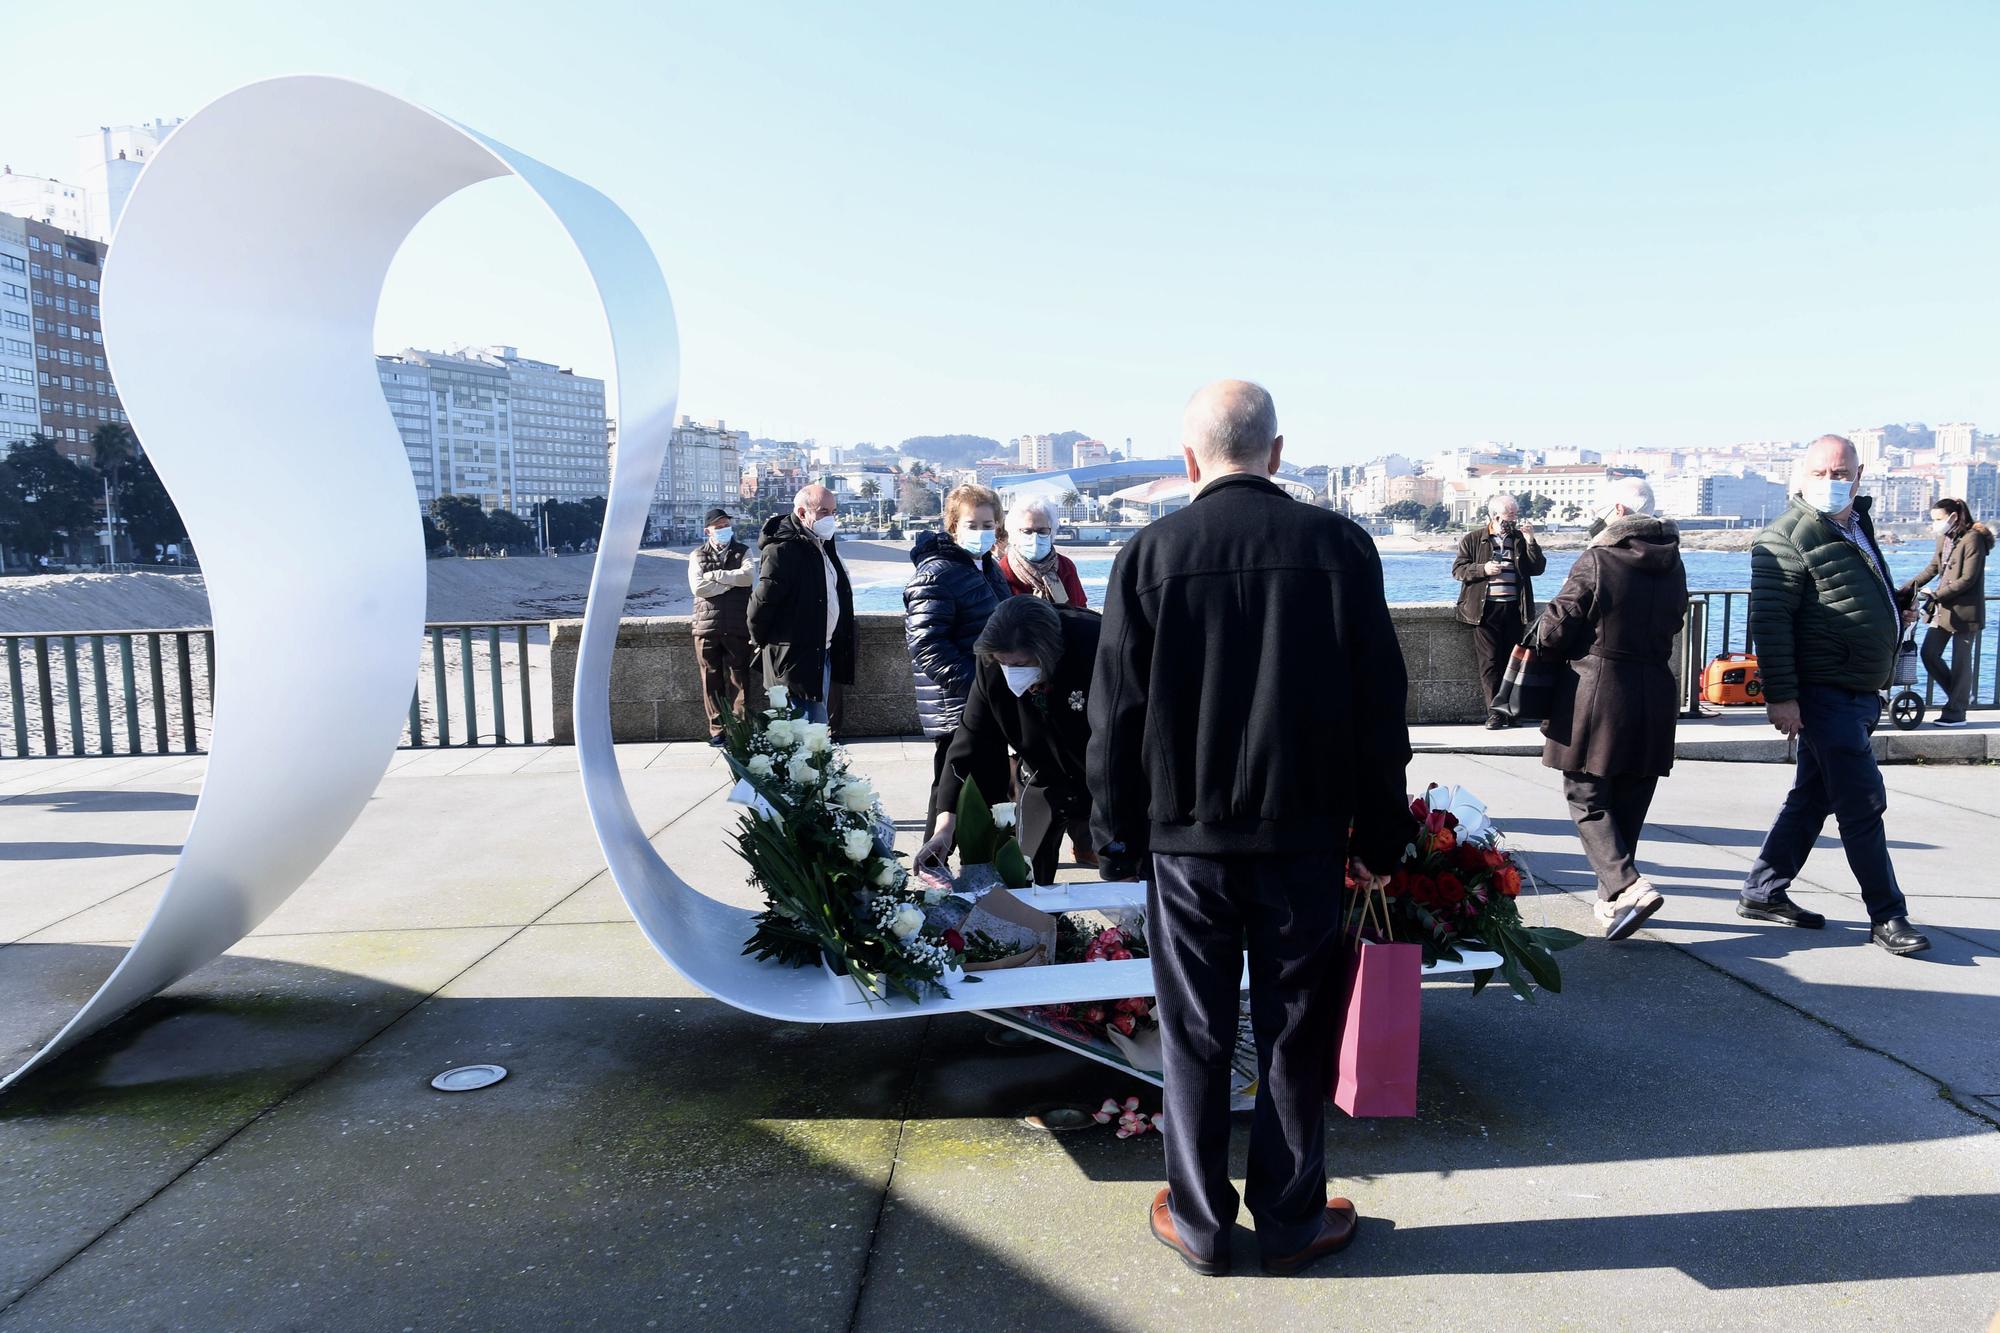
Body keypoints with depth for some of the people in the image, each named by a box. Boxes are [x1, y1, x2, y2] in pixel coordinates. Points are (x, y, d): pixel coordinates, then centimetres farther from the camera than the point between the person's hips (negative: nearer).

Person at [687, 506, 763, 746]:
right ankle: (717, 729, 10)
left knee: (739, 678, -2)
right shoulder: (697, 555, 9)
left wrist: (715, 575, -9)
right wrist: (732, 581, -6)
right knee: (712, 680, 3)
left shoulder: (742, 552, 10)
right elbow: (698, 588, -7)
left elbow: (748, 576, -11)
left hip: (737, 625, 0)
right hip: (707, 625, 1)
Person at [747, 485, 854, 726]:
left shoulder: (822, 545, 13)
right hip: (795, 658, -9)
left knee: (818, 723, 16)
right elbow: (762, 602, -18)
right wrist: (762, 642, -5)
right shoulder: (782, 549, -17)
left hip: (823, 653, 9)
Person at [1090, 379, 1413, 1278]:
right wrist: (1381, 835, 7)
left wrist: (1117, 825, 8)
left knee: (1195, 1037, 12)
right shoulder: (1340, 546, -4)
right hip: (1304, 834, 1)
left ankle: (1199, 1224, 24)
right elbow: (1381, 705, -1)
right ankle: (1291, 1223, 27)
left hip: (1186, 836, 0)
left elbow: (1116, 708, -4)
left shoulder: (1151, 553, -7)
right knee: (1295, 1037, 14)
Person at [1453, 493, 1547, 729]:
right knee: (1489, 661, -5)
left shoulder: (1521, 539, 10)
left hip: (1514, 608, 3)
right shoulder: (1472, 539, 3)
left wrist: (1530, 541, -6)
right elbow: (1457, 569, 0)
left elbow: (1538, 568, 5)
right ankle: (1494, 711, -3)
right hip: (1485, 608, -3)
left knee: (1510, 659, 7)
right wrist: (1482, 569, -15)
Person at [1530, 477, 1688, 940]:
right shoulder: (1674, 568, 8)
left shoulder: (1595, 561, -12)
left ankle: (1627, 885, -16)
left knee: (1587, 798, 2)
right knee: (1629, 802, 13)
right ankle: (1613, 897, 21)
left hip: (1597, 693, -6)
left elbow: (1553, 631, -10)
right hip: (1655, 694, 6)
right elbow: (1670, 624, 16)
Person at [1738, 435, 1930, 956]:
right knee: (1864, 802, -6)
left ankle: (1764, 892, 22)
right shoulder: (1787, 537, -12)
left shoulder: (1858, 526, 15)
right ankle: (1886, 915, 3)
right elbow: (1770, 620, -19)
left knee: (1813, 796, 13)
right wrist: (1779, 694, -23)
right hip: (1824, 693, -9)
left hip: (1860, 693, 9)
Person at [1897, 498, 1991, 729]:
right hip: (1944, 609, 8)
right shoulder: (1944, 539, 11)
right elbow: (1931, 569, 14)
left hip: (1965, 611, -8)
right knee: (1929, 653, 6)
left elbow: (1967, 579, -18)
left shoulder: (1972, 539, -13)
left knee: (1961, 661, 0)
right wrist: (1905, 590, 5)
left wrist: (1936, 595, -20)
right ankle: (1961, 696, 23)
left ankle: (1956, 713, 8)